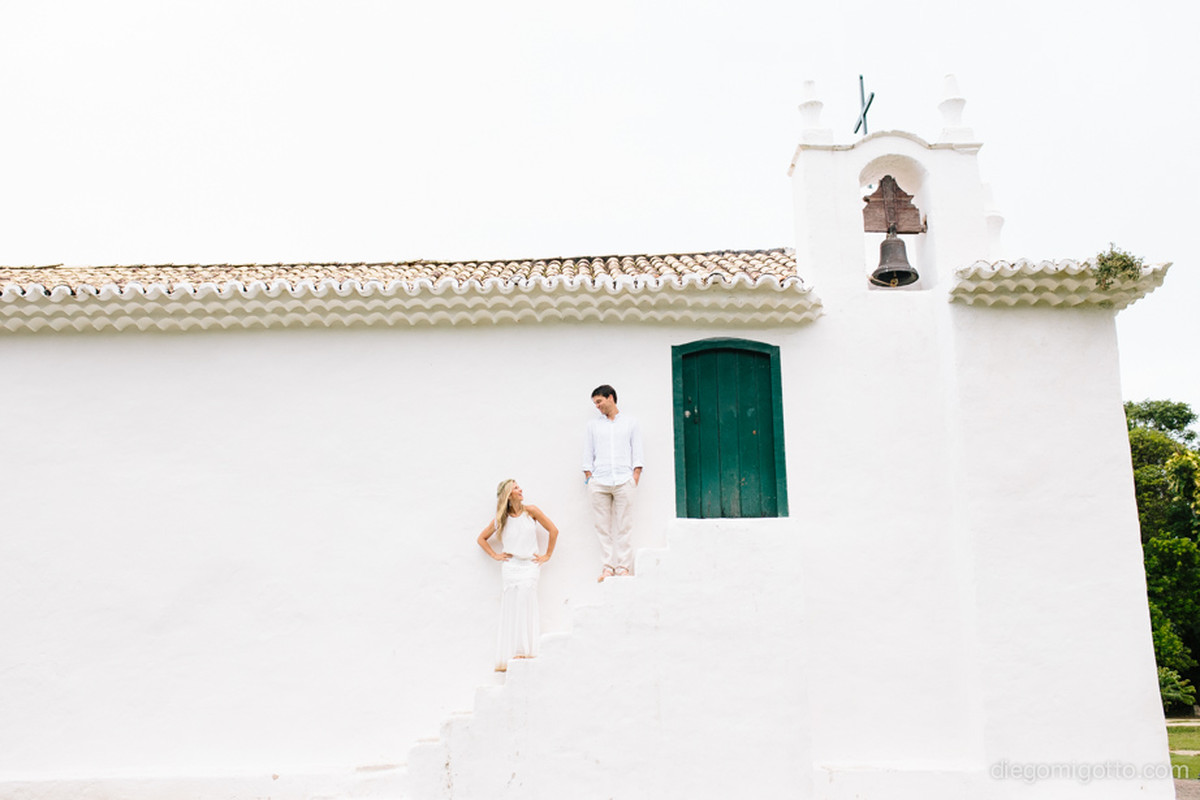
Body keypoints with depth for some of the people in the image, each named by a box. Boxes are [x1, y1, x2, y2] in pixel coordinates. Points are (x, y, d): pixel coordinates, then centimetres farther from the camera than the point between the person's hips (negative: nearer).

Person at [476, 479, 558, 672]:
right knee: (510, 608, -10)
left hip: (529, 565, -1)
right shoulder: (501, 519, 8)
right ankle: (510, 655, -9)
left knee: (525, 593, -25)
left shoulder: (530, 511, 4)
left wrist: (547, 555, 9)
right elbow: (481, 538, 20)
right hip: (509, 566, 1)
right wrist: (494, 555, 8)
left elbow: (553, 530, 9)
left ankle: (527, 650, -24)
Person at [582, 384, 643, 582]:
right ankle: (608, 566, 3)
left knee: (624, 526, -4)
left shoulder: (630, 423, 12)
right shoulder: (593, 424, 16)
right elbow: (588, 453, 15)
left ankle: (623, 567, 0)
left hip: (623, 481, -1)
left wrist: (635, 477, -1)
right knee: (603, 526, -2)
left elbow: (637, 452, 9)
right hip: (599, 482, 2)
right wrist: (589, 476, 5)